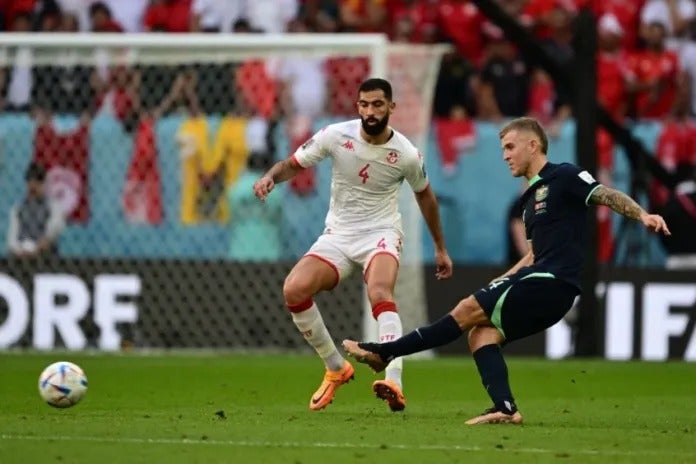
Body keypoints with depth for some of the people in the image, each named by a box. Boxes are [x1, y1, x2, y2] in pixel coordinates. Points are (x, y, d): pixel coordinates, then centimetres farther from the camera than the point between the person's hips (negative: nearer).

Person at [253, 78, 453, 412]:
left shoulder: (406, 154, -8)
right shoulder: (336, 136, -9)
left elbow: (425, 196, 11)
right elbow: (293, 164, 1)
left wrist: (440, 249, 20)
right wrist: (270, 177, -23)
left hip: (380, 233, -3)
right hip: (338, 234, 3)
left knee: (380, 293, -34)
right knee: (294, 290, -21)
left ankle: (394, 384, -48)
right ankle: (336, 368, 0)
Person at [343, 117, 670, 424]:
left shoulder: (563, 177, -3)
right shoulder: (531, 199, 24)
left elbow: (606, 196, -13)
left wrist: (642, 216, -29)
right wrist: (501, 283, 19)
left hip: (552, 283, -9)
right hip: (542, 284, 9)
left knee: (468, 311, -9)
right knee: (481, 334, -2)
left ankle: (383, 353, -6)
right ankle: (505, 408, -17)